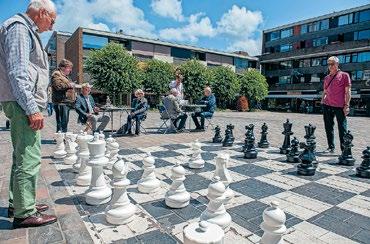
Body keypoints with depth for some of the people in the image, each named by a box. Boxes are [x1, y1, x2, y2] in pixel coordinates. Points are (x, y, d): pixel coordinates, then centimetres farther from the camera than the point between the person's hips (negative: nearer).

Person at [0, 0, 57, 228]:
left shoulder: (27, 31, 23)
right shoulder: (18, 26, -7)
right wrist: (32, 108, -23)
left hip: (26, 104, 11)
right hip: (23, 104, -11)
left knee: (22, 157, 15)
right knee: (29, 159, -8)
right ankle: (25, 214, 1)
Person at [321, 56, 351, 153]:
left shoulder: (344, 75, 2)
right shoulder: (327, 77, 16)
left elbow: (348, 91, -3)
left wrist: (347, 105, -10)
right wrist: (322, 101, 11)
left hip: (340, 106, -5)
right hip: (327, 105, 5)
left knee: (342, 128, -1)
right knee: (329, 127, 8)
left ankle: (344, 149, 5)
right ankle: (331, 147, 17)